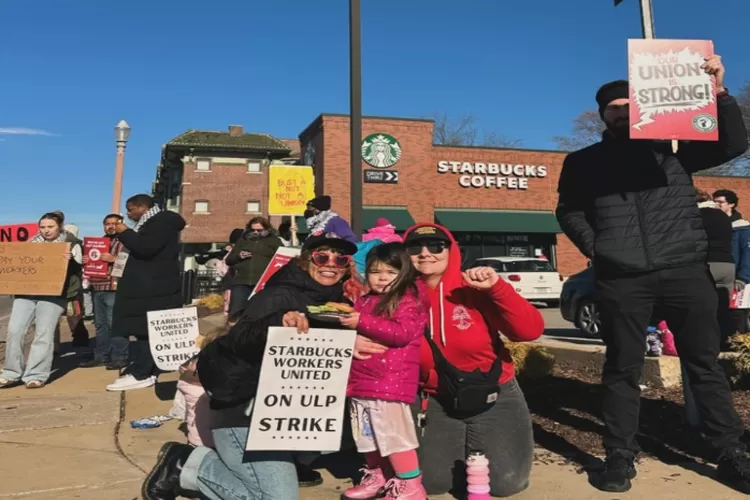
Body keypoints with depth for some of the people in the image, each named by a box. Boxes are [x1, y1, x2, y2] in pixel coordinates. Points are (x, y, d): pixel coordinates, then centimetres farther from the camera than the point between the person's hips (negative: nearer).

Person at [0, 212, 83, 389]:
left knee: (43, 334, -7)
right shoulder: (31, 244, 19)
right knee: (14, 330, -4)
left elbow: (76, 269, -3)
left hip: (53, 294, -4)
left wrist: (70, 260, -24)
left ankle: (36, 375, -1)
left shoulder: (72, 245, 7)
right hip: (25, 292, 4)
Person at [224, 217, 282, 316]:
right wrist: (238, 256, 3)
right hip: (241, 282, 3)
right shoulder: (243, 240, 25)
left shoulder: (274, 241, 16)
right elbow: (229, 260, 25)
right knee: (236, 312, -10)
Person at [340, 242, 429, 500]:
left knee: (394, 436, -6)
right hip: (361, 382, 8)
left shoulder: (409, 300, -7)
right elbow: (355, 332, 30)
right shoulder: (364, 301, 16)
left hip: (391, 382, -8)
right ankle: (379, 477, 35)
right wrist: (344, 321, 8)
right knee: (369, 436, 18)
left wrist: (363, 322, -24)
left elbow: (402, 333, -22)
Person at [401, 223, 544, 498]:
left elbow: (531, 330, -21)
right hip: (434, 401, 1)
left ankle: (480, 447, 25)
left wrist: (497, 287, -32)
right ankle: (457, 448, 27)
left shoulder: (475, 290, -14)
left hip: (494, 397, -1)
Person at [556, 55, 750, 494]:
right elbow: (568, 211, 14)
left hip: (686, 269, 1)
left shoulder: (672, 147, 10)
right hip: (621, 278, -1)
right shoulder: (584, 162, 10)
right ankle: (621, 456, 14)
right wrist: (593, 246, -1)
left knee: (705, 362, 7)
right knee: (623, 368, 4)